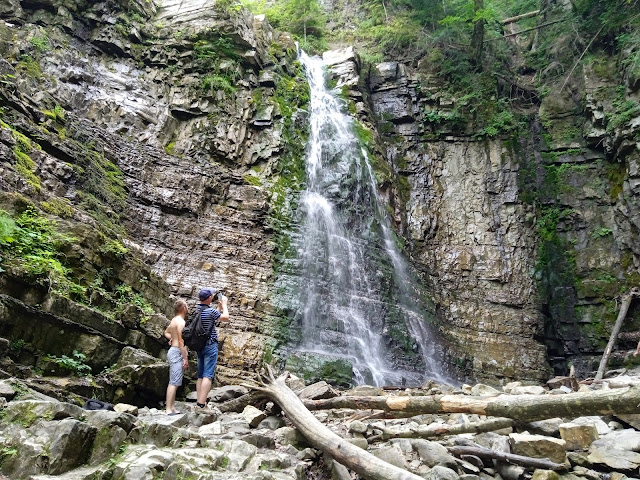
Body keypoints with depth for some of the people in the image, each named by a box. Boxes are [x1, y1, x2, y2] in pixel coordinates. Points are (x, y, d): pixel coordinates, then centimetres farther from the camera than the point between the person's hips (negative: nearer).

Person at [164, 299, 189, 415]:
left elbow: (166, 332, 32)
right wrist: (185, 358, -17)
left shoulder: (174, 320, 13)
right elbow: (181, 341, -20)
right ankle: (169, 410, -10)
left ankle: (172, 408, 17)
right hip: (177, 352, -10)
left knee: (173, 382, 12)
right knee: (174, 383, -10)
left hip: (173, 350, 10)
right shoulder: (180, 321, -16)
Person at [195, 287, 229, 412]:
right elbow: (226, 318, -1)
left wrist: (219, 305, 24)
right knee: (208, 375, -8)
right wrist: (224, 304, 10)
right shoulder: (210, 310, -16)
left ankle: (200, 403, 12)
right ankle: (201, 405, -13)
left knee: (200, 376, 11)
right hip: (210, 345, -8)